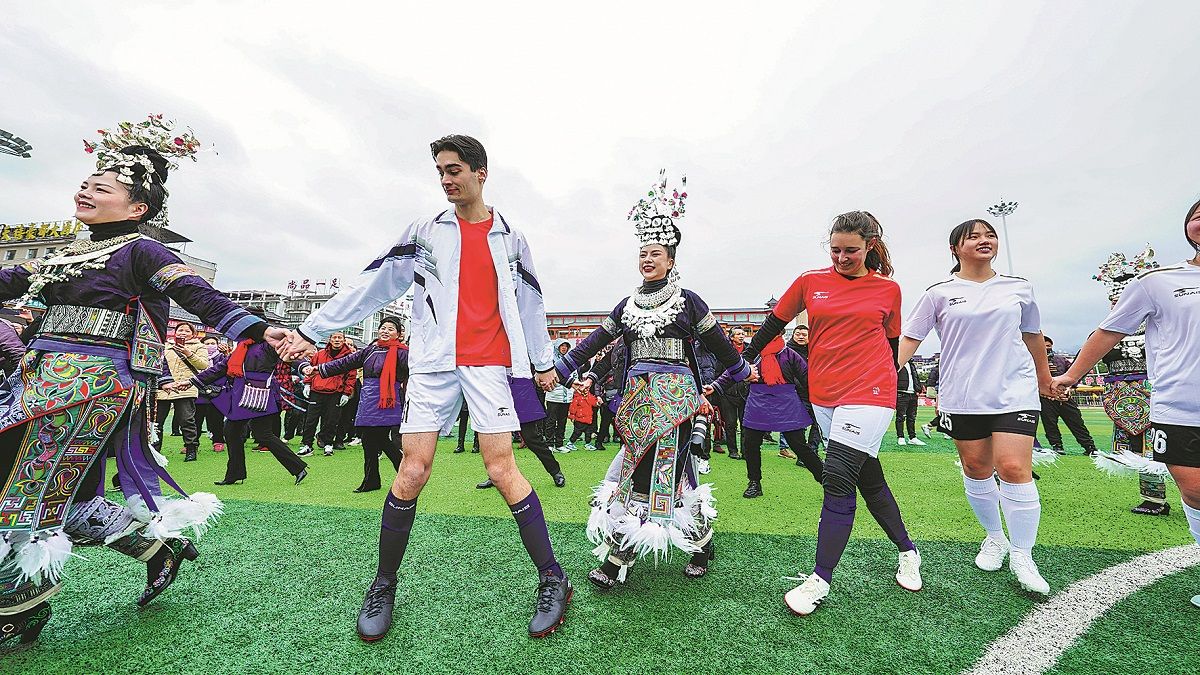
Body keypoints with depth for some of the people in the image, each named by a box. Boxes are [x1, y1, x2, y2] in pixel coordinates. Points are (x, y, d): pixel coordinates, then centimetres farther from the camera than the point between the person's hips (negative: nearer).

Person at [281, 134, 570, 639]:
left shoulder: (510, 237, 11)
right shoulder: (425, 232, 11)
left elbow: (529, 303, 14)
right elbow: (372, 286, 9)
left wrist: (544, 362, 14)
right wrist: (313, 330, 6)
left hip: (490, 363, -1)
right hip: (433, 363, 1)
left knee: (501, 469, -7)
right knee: (412, 472, -2)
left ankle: (553, 581, 6)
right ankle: (383, 586, 19)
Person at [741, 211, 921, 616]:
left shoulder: (888, 290, 5)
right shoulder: (811, 282, 5)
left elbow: (891, 344, 15)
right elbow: (775, 323, 10)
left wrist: (888, 392, 19)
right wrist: (742, 362, 9)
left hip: (868, 393, -3)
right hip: (823, 395, 3)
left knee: (837, 479, -12)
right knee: (869, 479, 14)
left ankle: (819, 581, 0)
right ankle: (907, 551, 38)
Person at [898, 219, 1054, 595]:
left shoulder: (1019, 288, 8)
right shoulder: (940, 294, 1)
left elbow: (1032, 336, 22)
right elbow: (910, 337, -3)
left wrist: (1045, 378, 30)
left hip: (1014, 393, 1)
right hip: (962, 398, -1)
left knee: (1014, 468, -9)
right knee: (976, 470, 9)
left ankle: (1022, 556, 7)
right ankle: (994, 537, 31)